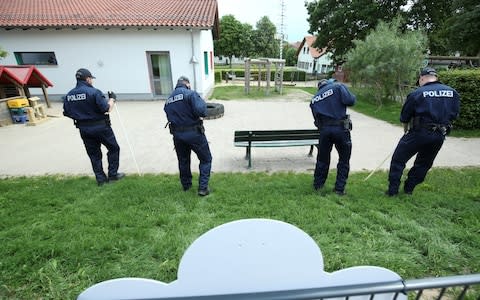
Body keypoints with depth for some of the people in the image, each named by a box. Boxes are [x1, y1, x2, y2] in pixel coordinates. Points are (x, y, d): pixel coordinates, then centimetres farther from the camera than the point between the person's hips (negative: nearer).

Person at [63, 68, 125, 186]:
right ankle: (113, 174, 15)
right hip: (100, 126, -5)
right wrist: (112, 98, -1)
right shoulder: (94, 92, -16)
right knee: (113, 148, 12)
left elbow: (67, 113, 6)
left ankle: (101, 178, 20)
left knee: (94, 153, 14)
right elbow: (107, 109, -17)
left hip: (83, 129, 6)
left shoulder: (69, 95, 3)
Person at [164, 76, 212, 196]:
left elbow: (170, 116, 9)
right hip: (193, 133, -6)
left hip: (177, 134, 6)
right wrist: (202, 102, -2)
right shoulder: (190, 93, -10)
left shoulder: (168, 100, 11)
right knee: (206, 159, 10)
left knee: (183, 160, 23)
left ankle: (186, 185, 38)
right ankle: (203, 188, 7)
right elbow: (201, 111, -22)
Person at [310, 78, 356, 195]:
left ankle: (317, 185, 30)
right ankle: (339, 188, 16)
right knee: (344, 159, 12)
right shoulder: (338, 86, 4)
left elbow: (316, 119, 14)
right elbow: (350, 101, -9)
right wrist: (353, 97, 10)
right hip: (340, 128, -3)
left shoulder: (314, 99, 17)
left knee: (322, 159, 18)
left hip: (324, 129, 4)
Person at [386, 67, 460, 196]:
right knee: (424, 163, 20)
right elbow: (454, 115, 12)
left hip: (419, 133, -5)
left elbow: (404, 117, -2)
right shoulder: (453, 92, 6)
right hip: (440, 136, 5)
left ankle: (393, 190, 7)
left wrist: (406, 131, 15)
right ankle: (409, 188, 27)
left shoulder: (417, 93, -8)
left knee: (398, 159, 7)